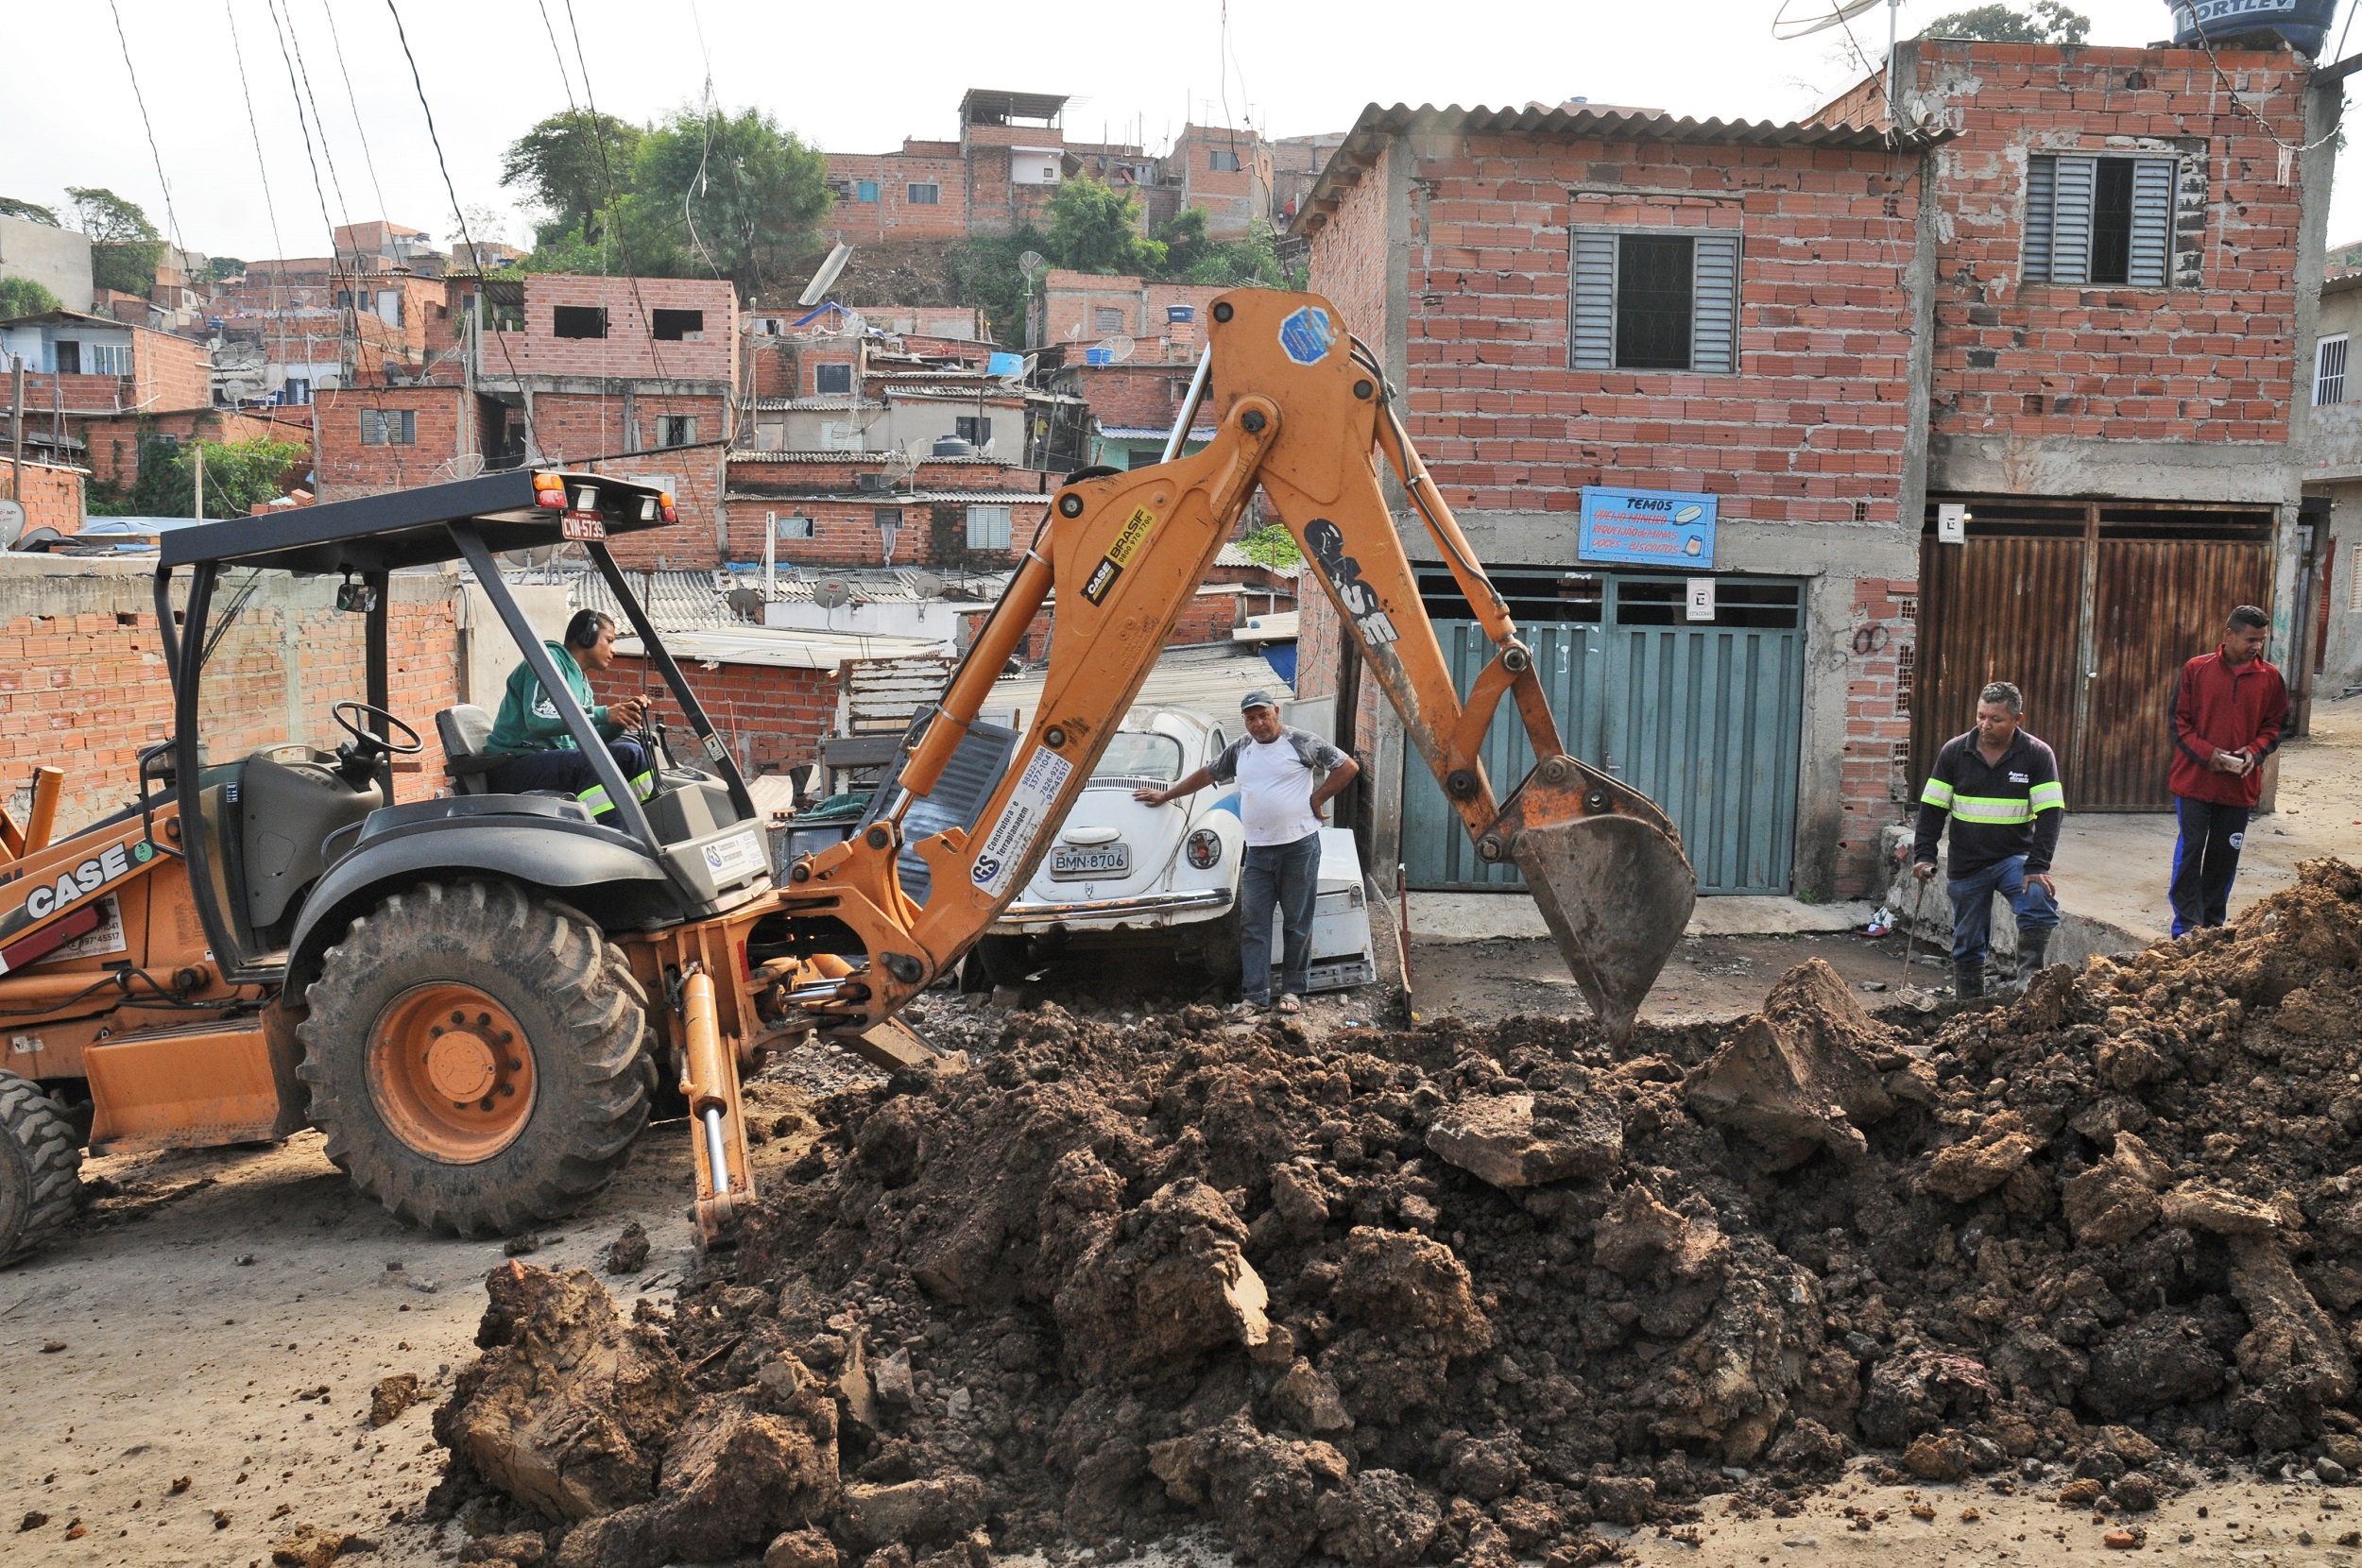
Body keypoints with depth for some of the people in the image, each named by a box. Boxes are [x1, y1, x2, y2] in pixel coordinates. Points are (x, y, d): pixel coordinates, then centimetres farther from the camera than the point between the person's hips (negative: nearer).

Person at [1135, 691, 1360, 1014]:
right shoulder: (1239, 750, 12)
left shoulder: (1301, 742, -3)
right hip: (1258, 851, 4)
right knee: (1253, 924, -1)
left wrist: (1317, 799, -5)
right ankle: (1257, 995, 1)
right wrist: (1166, 796, 28)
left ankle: (1293, 990, 12)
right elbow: (1206, 774, 24)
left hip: (1300, 845, -4)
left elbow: (1348, 767, -2)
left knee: (1297, 923, 3)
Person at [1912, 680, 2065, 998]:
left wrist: (2037, 866, -20)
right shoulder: (1954, 751, -2)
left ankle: (2029, 985, -24)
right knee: (1967, 944, 8)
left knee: (2040, 901, -31)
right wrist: (1924, 855, -8)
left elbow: (2050, 814, -11)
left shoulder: (2038, 755, -6)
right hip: (1966, 864, 2)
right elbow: (1931, 809, 2)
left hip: (2015, 858, -2)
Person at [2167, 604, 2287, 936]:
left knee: (2225, 854, 8)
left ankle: (2213, 924, 20)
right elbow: (2179, 721, -2)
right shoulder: (2196, 670, -3)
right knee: (2190, 849, -2)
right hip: (2194, 779, -2)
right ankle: (2187, 925, 2)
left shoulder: (2270, 678, 3)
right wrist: (2207, 753, -15)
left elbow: (2276, 724, 10)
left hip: (2240, 783, 2)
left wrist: (2255, 751, -10)